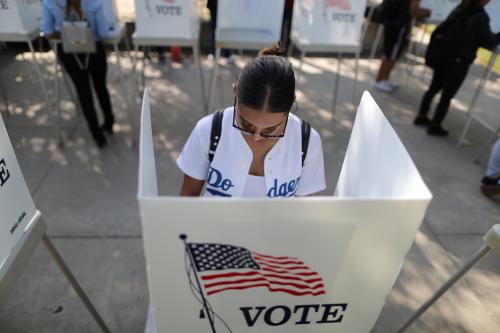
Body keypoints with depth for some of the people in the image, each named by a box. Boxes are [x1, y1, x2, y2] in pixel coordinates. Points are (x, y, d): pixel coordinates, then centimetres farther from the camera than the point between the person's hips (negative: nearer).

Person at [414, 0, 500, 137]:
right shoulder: (481, 17, -15)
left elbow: (440, 30, 13)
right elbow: (488, 42, -11)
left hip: (444, 57, 6)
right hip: (459, 62, -6)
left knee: (433, 88, 16)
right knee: (447, 95, 3)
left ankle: (421, 117, 24)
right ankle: (435, 126, 9)